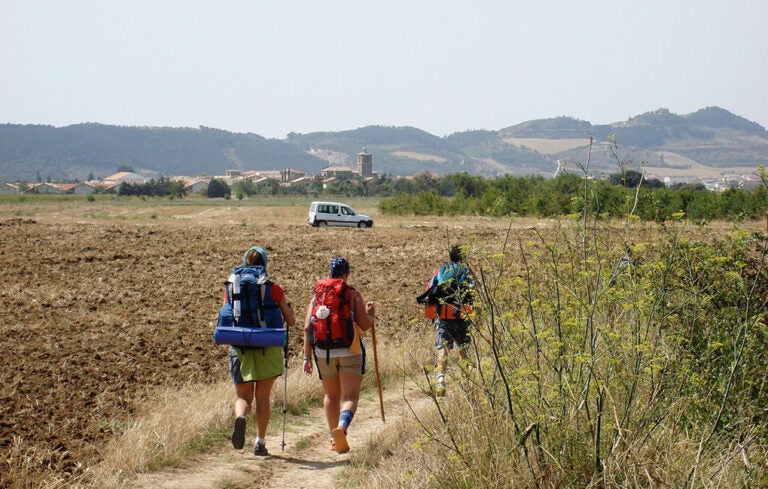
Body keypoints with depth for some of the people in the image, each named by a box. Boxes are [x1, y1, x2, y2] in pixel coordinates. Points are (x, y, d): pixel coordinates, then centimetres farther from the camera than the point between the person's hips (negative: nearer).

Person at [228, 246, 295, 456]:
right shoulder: (274, 290, -3)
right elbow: (290, 322, 0)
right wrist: (288, 310, 21)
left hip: (240, 348, 1)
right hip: (267, 350, -1)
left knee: (243, 397, 11)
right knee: (262, 397, 11)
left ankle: (240, 417, -21)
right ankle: (260, 441, 7)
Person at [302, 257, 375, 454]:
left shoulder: (318, 295, 6)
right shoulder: (353, 295, -2)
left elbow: (307, 328, 1)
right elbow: (364, 325, -7)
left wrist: (307, 357, 4)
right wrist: (370, 314, 15)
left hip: (323, 353, 3)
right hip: (349, 352, -3)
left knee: (331, 395, 20)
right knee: (350, 397, -4)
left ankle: (334, 438, 24)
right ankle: (341, 428, -31)